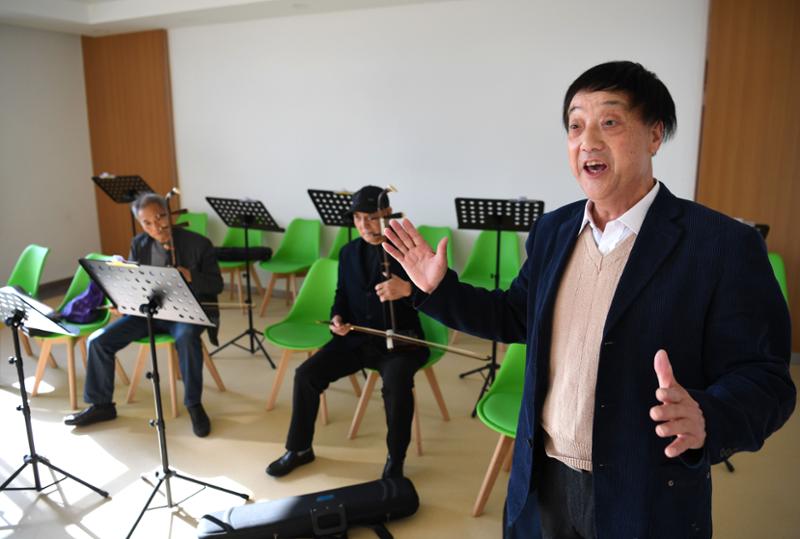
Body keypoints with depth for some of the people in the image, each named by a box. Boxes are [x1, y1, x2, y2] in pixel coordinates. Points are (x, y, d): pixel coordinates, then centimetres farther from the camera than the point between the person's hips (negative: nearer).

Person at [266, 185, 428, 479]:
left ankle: (395, 461, -8)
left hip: (400, 341, -5)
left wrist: (408, 290, -41)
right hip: (355, 338, 5)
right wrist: (337, 318, -4)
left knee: (396, 386, -33)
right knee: (306, 374, -11)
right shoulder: (349, 252, 9)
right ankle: (299, 449, 12)